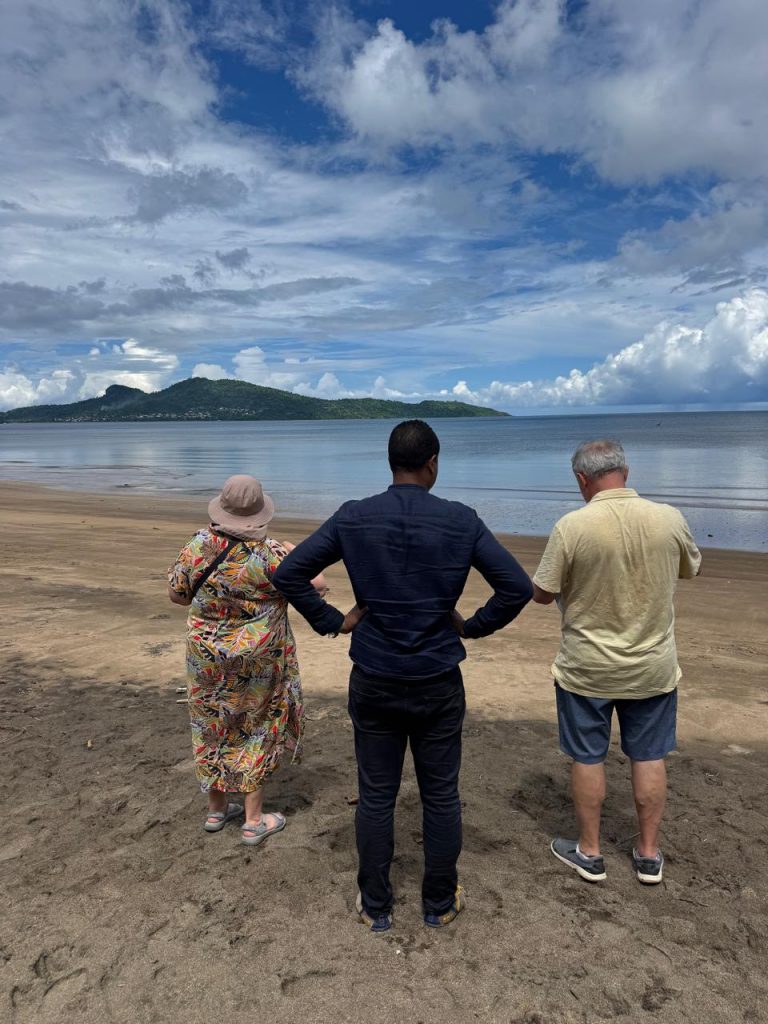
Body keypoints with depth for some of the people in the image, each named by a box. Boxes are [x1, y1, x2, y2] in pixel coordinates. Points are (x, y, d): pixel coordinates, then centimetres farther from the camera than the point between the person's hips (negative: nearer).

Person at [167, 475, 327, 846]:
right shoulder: (268, 554, -21)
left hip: (207, 657, 4)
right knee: (257, 731, 13)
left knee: (213, 729, 20)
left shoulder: (197, 546, -10)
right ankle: (254, 821, 22)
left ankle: (215, 810, 35)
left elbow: (176, 595, 2)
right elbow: (318, 585, -14)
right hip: (257, 661, -3)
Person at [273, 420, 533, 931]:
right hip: (439, 684, 0)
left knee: (376, 798, 15)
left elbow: (289, 573, -6)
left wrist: (333, 621, 2)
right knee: (441, 797, 16)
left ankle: (376, 907, 32)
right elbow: (519, 587, -10)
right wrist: (473, 626, 2)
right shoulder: (462, 521, -9)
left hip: (373, 684, 1)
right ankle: (440, 903, 34)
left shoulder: (353, 518, -7)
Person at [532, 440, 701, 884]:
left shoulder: (572, 527, -20)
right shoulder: (669, 518, -10)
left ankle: (589, 852, 28)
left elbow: (542, 594, -10)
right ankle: (649, 855, 31)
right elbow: (692, 568, 10)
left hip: (587, 668, -2)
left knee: (587, 759, 13)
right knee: (650, 758, 17)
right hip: (652, 667, 3)